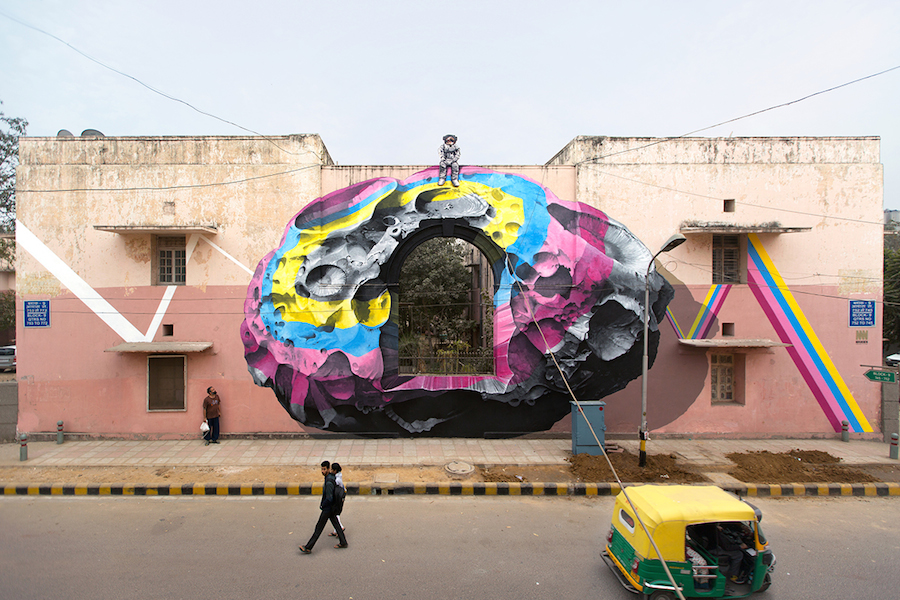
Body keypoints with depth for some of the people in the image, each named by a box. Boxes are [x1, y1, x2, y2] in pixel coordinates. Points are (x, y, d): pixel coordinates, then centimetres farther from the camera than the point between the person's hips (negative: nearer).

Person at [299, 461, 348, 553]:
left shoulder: (329, 482, -27)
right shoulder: (331, 477, 3)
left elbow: (329, 498, -28)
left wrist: (322, 506, -12)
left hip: (327, 508, -9)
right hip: (331, 508, 9)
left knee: (319, 527, 1)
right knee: (336, 524, 16)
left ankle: (308, 548, 11)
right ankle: (343, 542, 24)